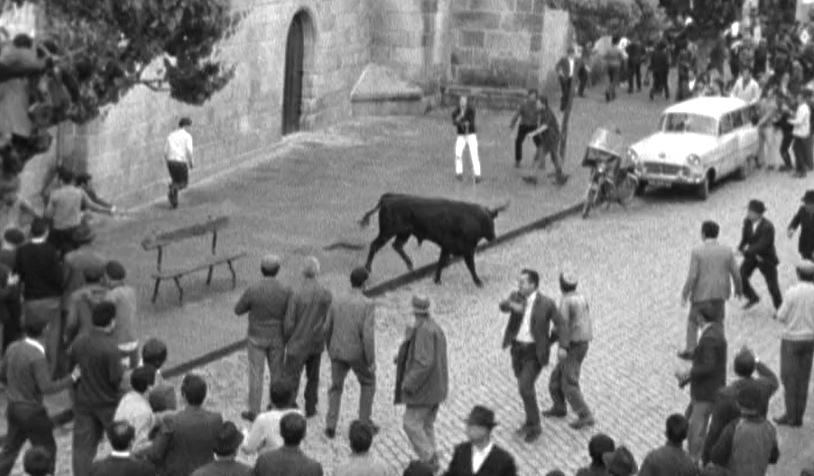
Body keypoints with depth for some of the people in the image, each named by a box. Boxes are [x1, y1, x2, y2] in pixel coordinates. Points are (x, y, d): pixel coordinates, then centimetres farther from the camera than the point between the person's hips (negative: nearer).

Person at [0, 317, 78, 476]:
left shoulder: (14, 348, -1)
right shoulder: (37, 357, -25)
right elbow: (47, 388, -27)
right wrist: (71, 379, -16)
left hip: (13, 407, 7)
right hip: (31, 412, -7)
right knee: (46, 449, 10)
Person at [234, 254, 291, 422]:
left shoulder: (252, 290, -20)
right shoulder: (285, 291, -17)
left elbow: (238, 310, -4)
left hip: (257, 337, -1)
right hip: (277, 337, 2)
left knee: (256, 374, 10)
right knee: (277, 372, 18)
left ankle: (254, 412, 17)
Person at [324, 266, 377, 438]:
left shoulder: (337, 302, -2)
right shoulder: (368, 305, -17)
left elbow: (327, 329, 7)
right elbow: (368, 335, -22)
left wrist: (330, 349, 24)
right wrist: (372, 361, -14)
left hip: (338, 352, 3)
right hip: (358, 353, -3)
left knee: (336, 388, 19)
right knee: (368, 383, 22)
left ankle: (331, 426, 7)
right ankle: (364, 422, 23)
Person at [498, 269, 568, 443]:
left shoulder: (546, 303, -12)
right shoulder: (516, 297, -1)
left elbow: (561, 325, -8)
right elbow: (502, 306, -20)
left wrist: (563, 346, -23)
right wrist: (512, 305, -43)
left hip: (535, 352, -5)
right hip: (517, 349, 5)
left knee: (524, 387, -15)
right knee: (526, 387, 18)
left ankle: (534, 425, 2)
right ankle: (532, 420, 39)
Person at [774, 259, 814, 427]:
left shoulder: (793, 292, -17)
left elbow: (781, 317, -11)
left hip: (792, 339, -4)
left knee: (788, 378, 4)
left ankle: (790, 415, 3)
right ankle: (798, 417, 14)